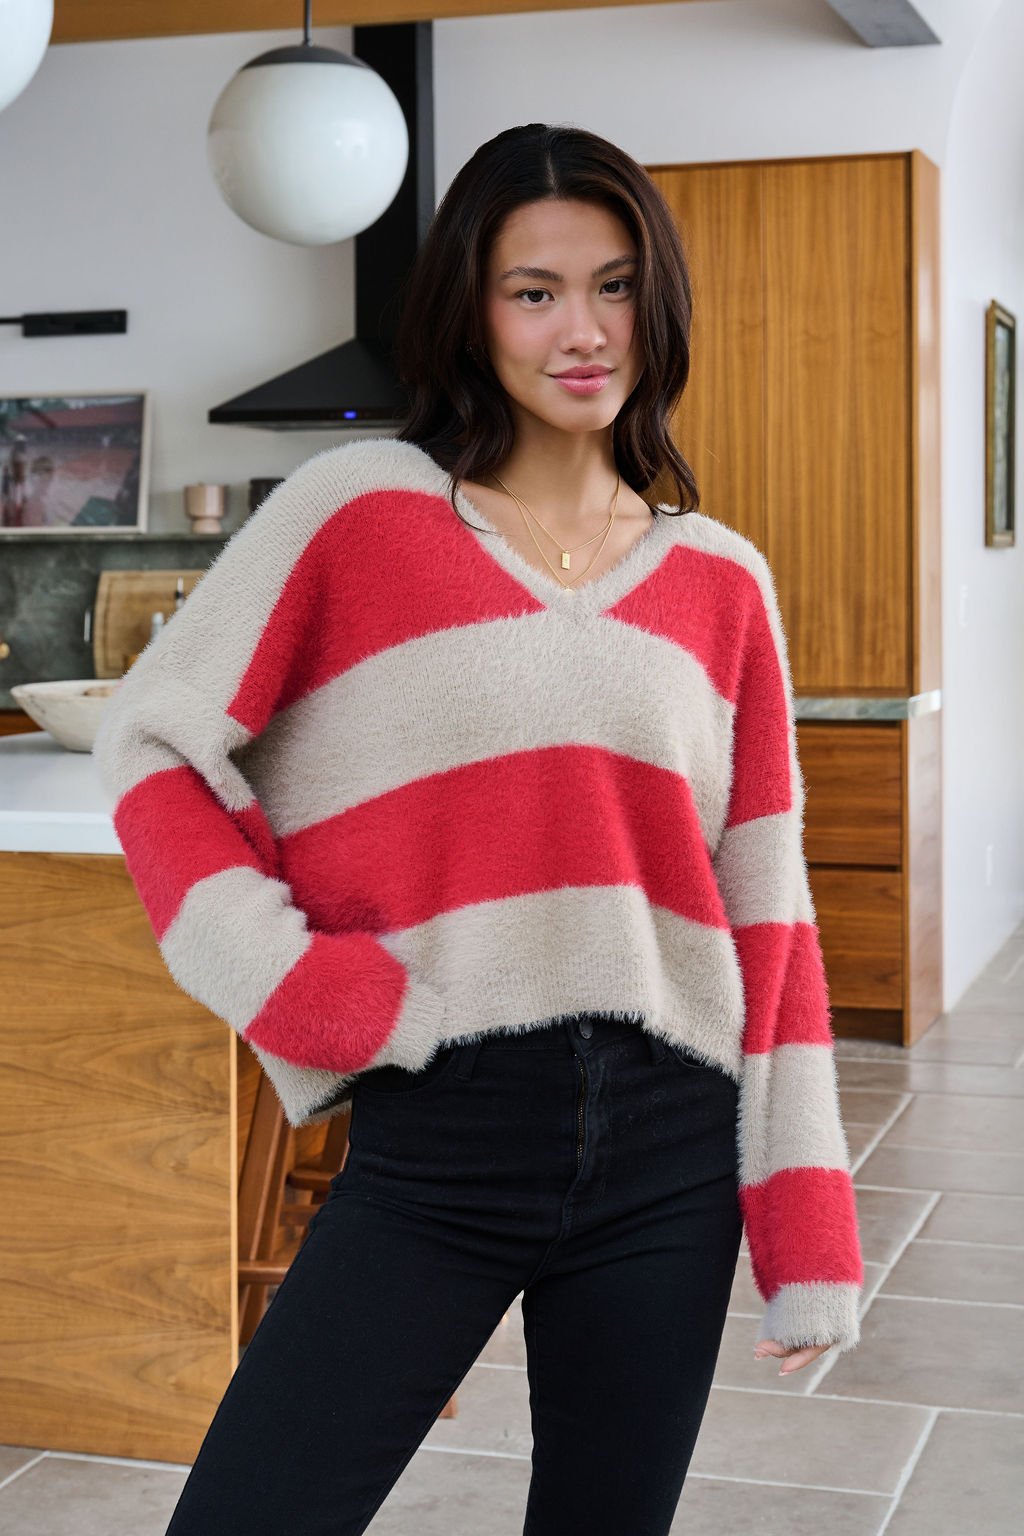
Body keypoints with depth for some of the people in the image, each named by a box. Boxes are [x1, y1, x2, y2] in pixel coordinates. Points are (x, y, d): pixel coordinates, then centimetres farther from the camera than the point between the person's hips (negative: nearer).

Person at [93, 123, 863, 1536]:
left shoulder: (722, 581, 7)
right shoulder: (358, 509, -2)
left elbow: (769, 910, 6)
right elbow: (153, 740, 0)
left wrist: (807, 1237, 3)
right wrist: (297, 991, -11)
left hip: (670, 1152, 3)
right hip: (434, 1142, -2)